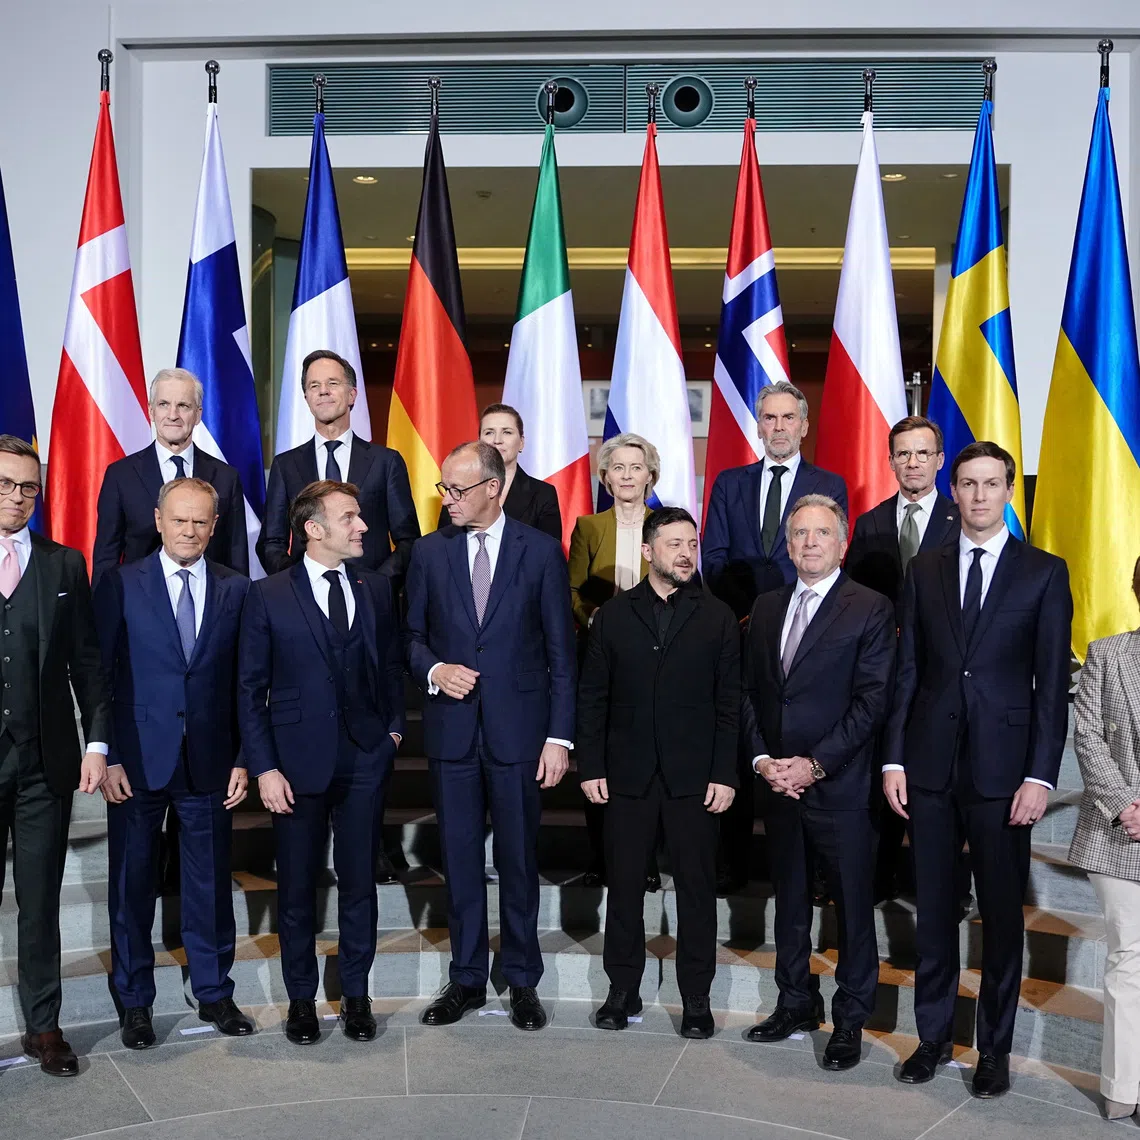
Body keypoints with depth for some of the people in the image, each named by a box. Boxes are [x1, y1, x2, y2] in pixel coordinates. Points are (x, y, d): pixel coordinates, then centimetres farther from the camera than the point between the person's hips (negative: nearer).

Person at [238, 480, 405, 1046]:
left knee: (359, 882, 9)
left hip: (364, 759, 2)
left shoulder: (376, 589, 6)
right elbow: (250, 688, -3)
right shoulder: (268, 595, -4)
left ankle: (356, 994, 25)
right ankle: (301, 999, 25)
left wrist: (393, 726, 5)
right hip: (297, 760, -2)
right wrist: (264, 768, -8)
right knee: (297, 886, 8)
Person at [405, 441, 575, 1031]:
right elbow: (413, 635, 11)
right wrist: (434, 669, -11)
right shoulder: (429, 551, 5)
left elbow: (560, 651, -2)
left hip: (518, 730, -2)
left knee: (518, 859, 8)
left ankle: (521, 980, 24)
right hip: (451, 732, 2)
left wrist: (560, 736, -6)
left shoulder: (541, 551, -2)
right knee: (459, 860, 10)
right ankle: (466, 978, 25)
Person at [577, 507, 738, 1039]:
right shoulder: (614, 615, 6)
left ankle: (696, 998, 18)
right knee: (624, 882, 8)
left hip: (694, 776, -1)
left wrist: (725, 773, -6)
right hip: (627, 775, 1)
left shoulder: (717, 618, 3)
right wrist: (590, 766, -1)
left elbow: (730, 703, 1)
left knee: (697, 886, 5)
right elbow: (592, 696, 6)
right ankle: (623, 989, 22)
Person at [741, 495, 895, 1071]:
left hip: (840, 786, -5)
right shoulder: (767, 608, 11)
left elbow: (872, 700, -12)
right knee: (789, 900, 16)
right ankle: (796, 1002, 32)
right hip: (778, 783, 5)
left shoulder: (871, 609, -6)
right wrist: (762, 759, -3)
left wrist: (814, 764, -16)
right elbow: (749, 692, 11)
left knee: (852, 905, 4)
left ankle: (850, 1019, 19)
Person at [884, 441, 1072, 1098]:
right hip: (931, 767, 2)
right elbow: (908, 671, 7)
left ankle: (995, 1050, 22)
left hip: (1004, 769, -2)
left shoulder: (1044, 572, 1)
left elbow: (1053, 682, -3)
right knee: (934, 911, 10)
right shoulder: (925, 571, 9)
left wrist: (1041, 775, -9)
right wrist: (894, 759, 2)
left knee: (1003, 914, 7)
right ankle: (934, 1037, 25)